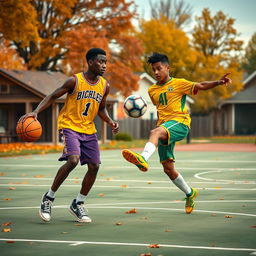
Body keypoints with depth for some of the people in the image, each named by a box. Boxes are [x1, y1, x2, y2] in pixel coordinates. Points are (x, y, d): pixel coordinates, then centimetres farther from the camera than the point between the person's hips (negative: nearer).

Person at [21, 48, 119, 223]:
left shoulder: (104, 86, 4)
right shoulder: (75, 81, -12)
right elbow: (52, 97, -6)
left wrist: (110, 122, -1)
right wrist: (36, 112, -19)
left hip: (89, 130, 6)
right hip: (69, 125, -6)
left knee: (94, 166, -2)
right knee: (73, 160, -26)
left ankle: (78, 204, 17)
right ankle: (49, 197, -7)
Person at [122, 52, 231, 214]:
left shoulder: (178, 83, 3)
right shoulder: (152, 90, 19)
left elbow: (200, 86, -6)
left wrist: (219, 82, -20)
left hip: (179, 123, -6)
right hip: (164, 129, 6)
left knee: (156, 132, -38)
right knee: (168, 169, 5)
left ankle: (143, 159, -63)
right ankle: (190, 193, 26)